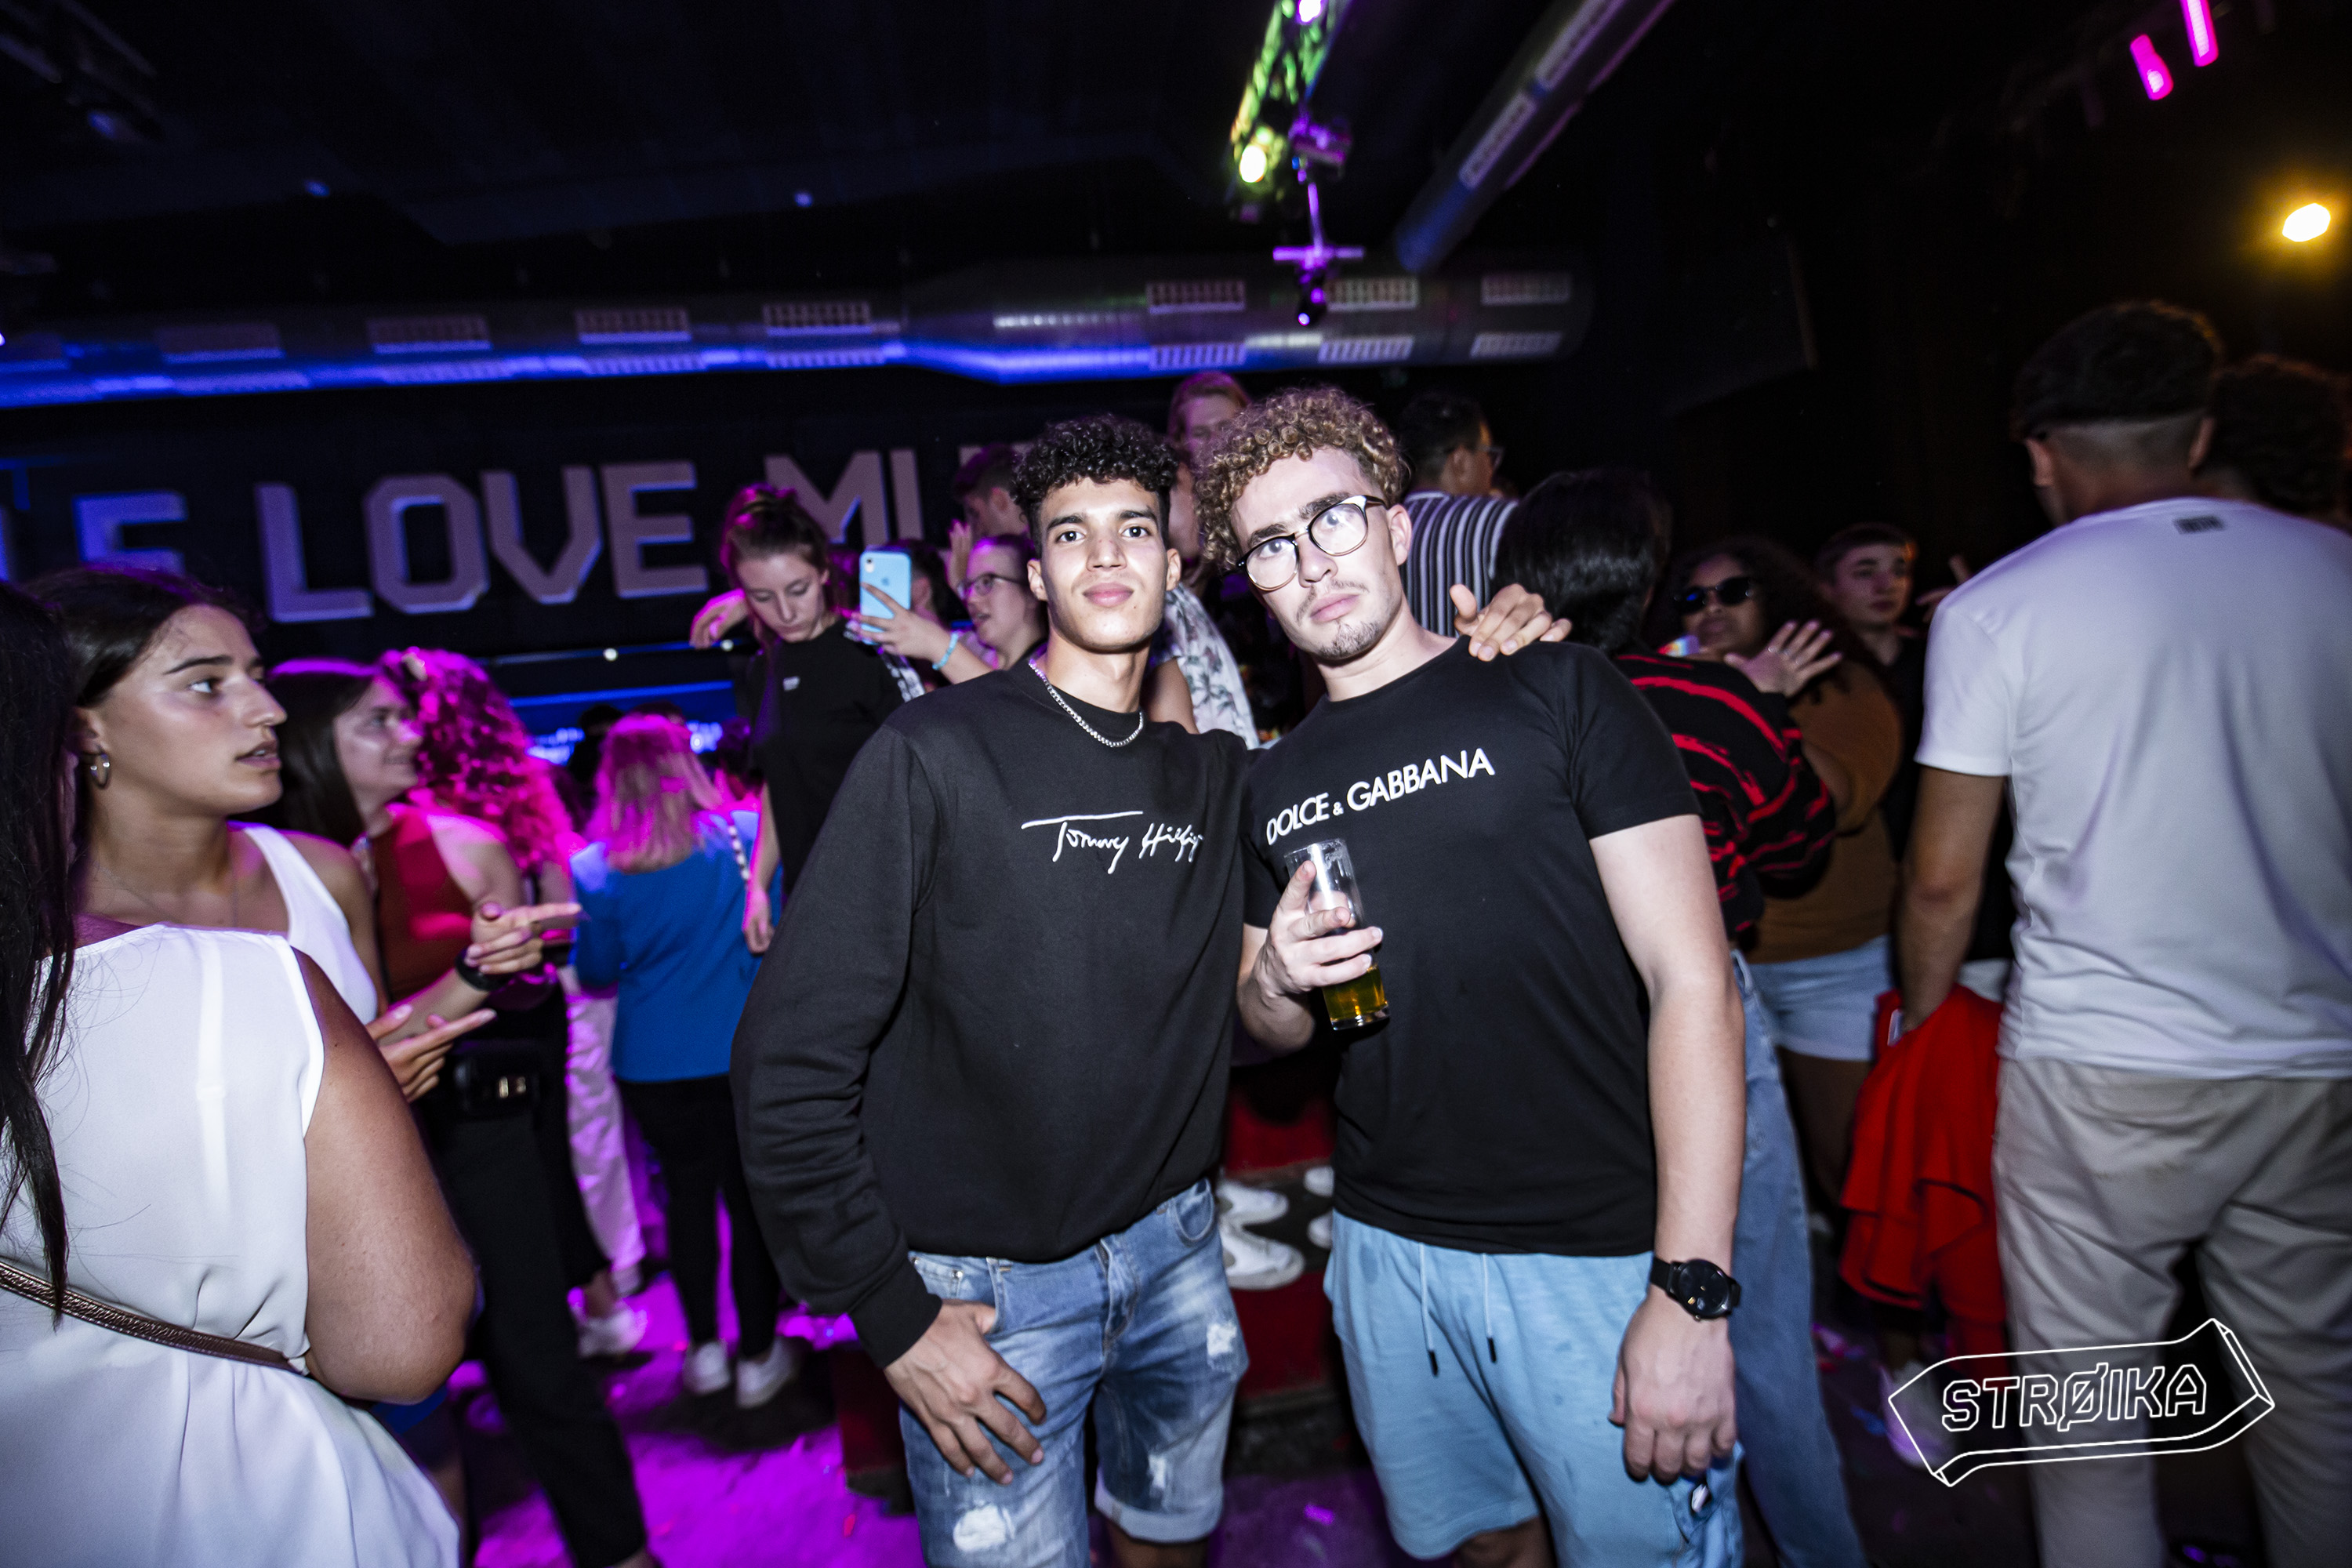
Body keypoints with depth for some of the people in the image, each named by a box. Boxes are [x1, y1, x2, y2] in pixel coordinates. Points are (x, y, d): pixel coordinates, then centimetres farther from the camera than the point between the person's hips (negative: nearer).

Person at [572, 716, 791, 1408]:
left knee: (686, 1192, 18)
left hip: (651, 1060, 1)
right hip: (742, 1051, -1)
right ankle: (758, 1356, 20)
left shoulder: (595, 869, -9)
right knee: (749, 1195, 10)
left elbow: (596, 973, 0)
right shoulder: (746, 836, -10)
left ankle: (704, 1348, 29)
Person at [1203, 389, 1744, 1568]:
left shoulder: (1556, 696, -7)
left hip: (1600, 1254, -4)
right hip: (1389, 1250, 5)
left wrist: (1691, 1290, -18)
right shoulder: (1275, 786, 6)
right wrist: (1277, 980, -10)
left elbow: (1692, 983, -12)